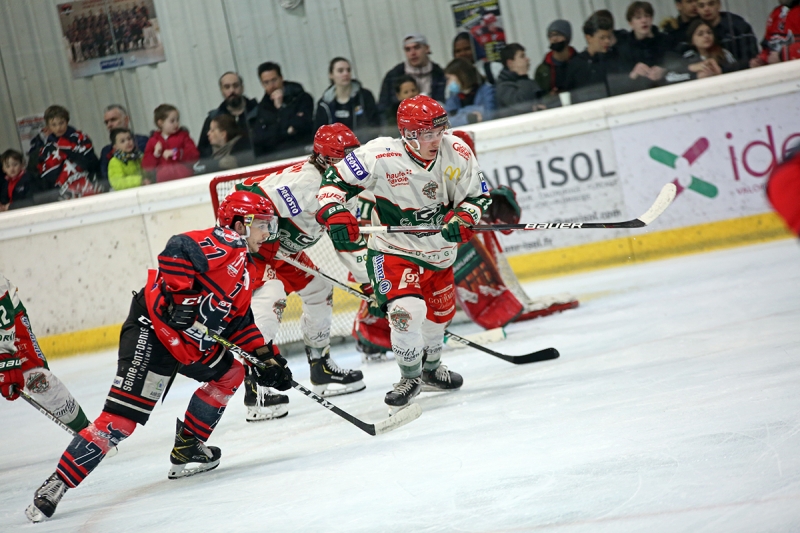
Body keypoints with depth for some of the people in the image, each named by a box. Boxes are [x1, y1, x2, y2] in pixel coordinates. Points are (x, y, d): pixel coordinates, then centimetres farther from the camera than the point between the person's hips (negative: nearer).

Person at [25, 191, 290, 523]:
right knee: (121, 418, -16)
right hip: (152, 330, -10)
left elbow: (240, 321, 25)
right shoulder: (226, 243, -8)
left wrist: (266, 358, 16)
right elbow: (179, 250, -24)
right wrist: (179, 295, -28)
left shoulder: (246, 270, 22)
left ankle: (186, 451, 20)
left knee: (231, 370, 16)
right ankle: (56, 486, -15)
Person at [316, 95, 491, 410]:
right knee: (407, 310, -24)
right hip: (393, 251, -5)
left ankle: (431, 367, 51)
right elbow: (335, 179, -15)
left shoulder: (457, 153, -14)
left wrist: (462, 218, -23)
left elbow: (477, 195, -3)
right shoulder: (380, 156, -25)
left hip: (439, 251, 5)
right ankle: (410, 377, 3)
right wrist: (334, 213, -32)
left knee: (441, 311, 21)